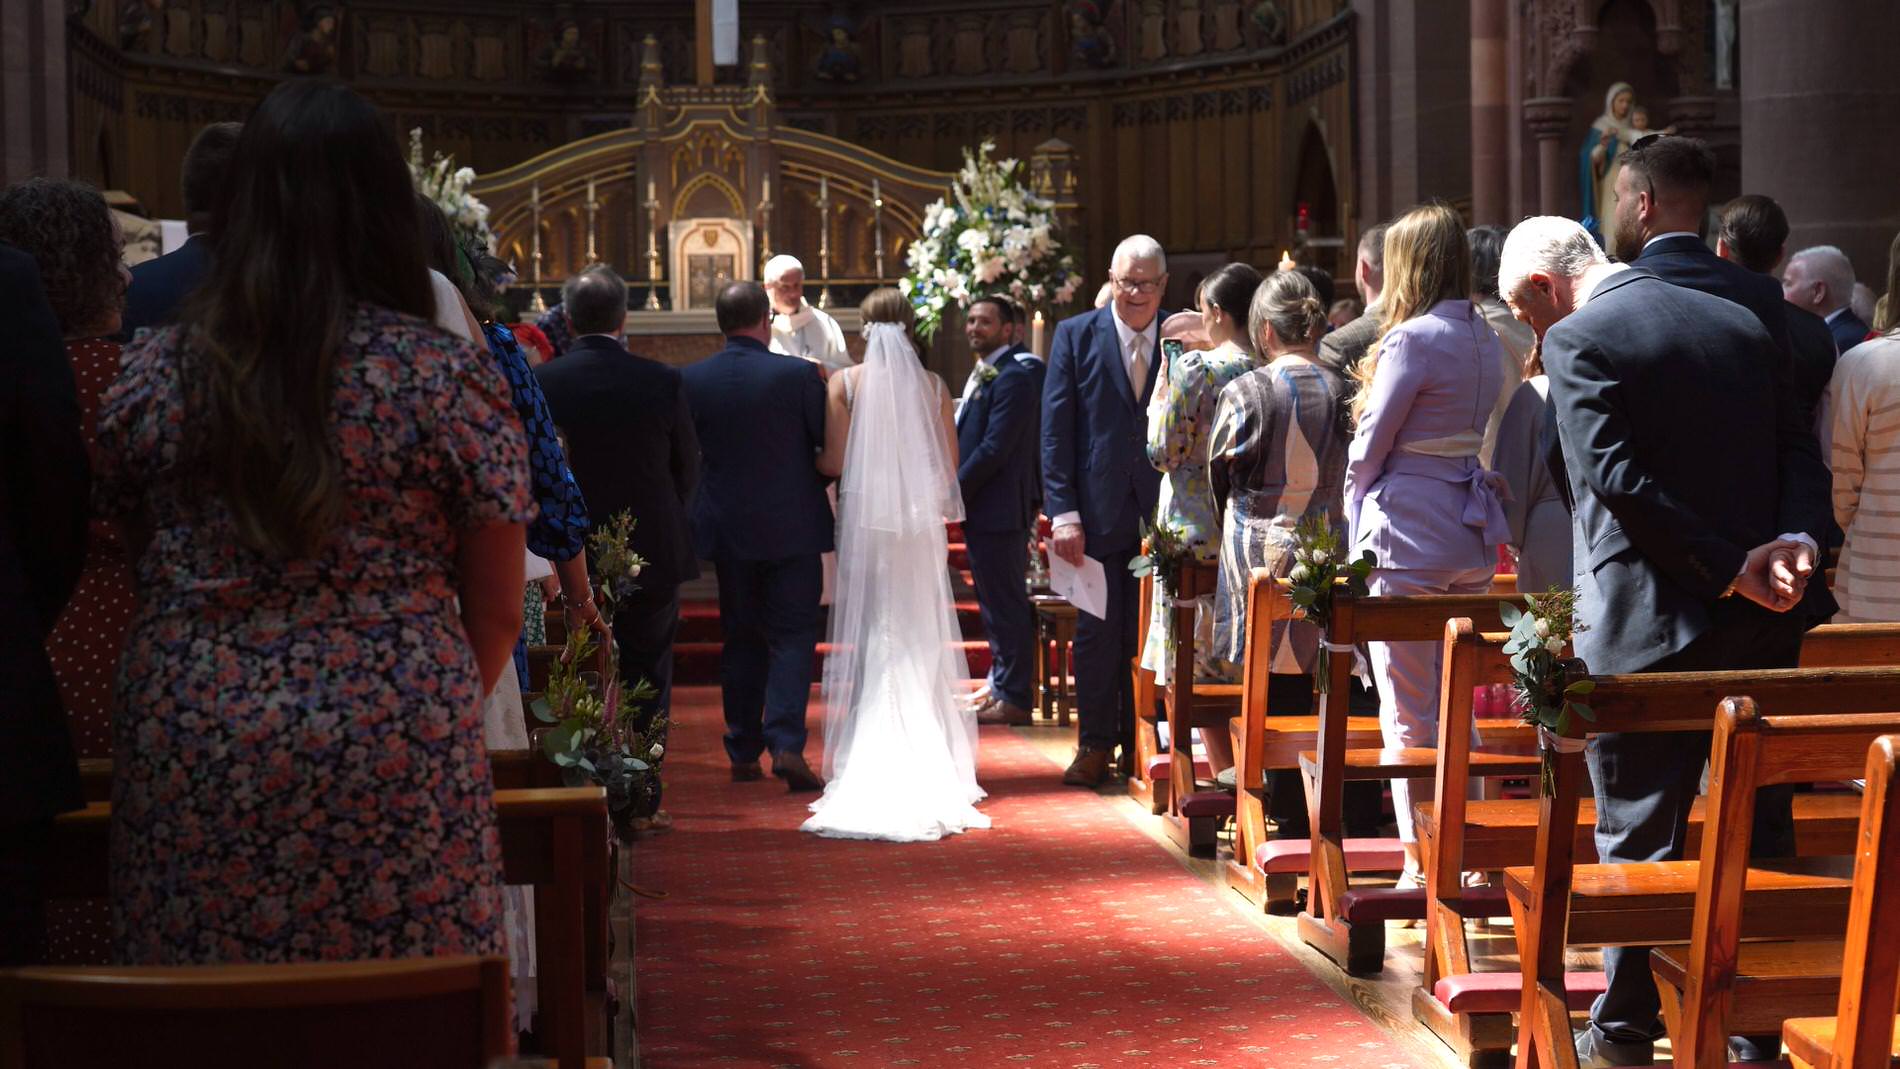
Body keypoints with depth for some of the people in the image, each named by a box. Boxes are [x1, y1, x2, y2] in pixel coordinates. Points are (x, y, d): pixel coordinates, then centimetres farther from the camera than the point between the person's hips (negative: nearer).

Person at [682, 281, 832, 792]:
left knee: (741, 640, 13)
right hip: (793, 528, -3)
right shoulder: (799, 374, -11)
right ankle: (787, 745, -12)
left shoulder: (691, 380, -4)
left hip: (726, 529, 3)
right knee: (792, 636, 3)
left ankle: (743, 754, 17)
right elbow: (832, 445, -3)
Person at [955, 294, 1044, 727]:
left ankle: (1014, 699, 1)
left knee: (1005, 604, -4)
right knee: (996, 603, 16)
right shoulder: (984, 372, 16)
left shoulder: (1014, 375, -16)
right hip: (981, 508, 10)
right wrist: (955, 491, 10)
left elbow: (995, 447, -21)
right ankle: (1003, 688, 25)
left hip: (999, 508, -10)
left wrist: (954, 491, -16)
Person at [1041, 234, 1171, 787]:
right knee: (1097, 629, 5)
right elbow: (1055, 430, -2)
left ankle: (1143, 742, 18)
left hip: (1162, 511, 1)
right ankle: (1095, 745, 16)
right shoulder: (1076, 336, 1)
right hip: (1097, 509, 0)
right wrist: (1062, 512, -9)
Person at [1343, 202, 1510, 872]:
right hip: (1472, 538, 8)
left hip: (1408, 535, -8)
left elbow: (1368, 447, -8)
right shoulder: (1486, 340, 10)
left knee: (1409, 711, -1)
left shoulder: (1413, 339, -13)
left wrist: (1358, 521, 6)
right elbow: (1474, 435, 13)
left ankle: (1423, 865, 2)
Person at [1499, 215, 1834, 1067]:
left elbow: (1615, 479, -18)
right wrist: (1794, 539, -9)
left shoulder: (1576, 339, -8)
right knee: (1759, 828, 12)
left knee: (1638, 833, 4)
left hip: (1645, 627, -6)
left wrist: (1728, 570, -15)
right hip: (1761, 619, 6)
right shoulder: (1742, 325, 12)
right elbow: (1798, 452, 6)